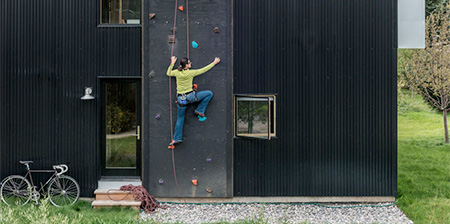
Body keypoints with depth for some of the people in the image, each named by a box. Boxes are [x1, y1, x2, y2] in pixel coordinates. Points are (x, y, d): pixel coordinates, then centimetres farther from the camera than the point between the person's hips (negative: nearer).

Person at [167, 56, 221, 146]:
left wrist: (172, 63, 26)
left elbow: (168, 73, 20)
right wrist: (214, 62, 12)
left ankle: (176, 138, 18)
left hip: (181, 99, 4)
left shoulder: (177, 72, -2)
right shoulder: (191, 72, -10)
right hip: (190, 96, -4)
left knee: (180, 119, 16)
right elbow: (204, 70, 1)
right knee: (209, 93, 11)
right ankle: (199, 111, 13)